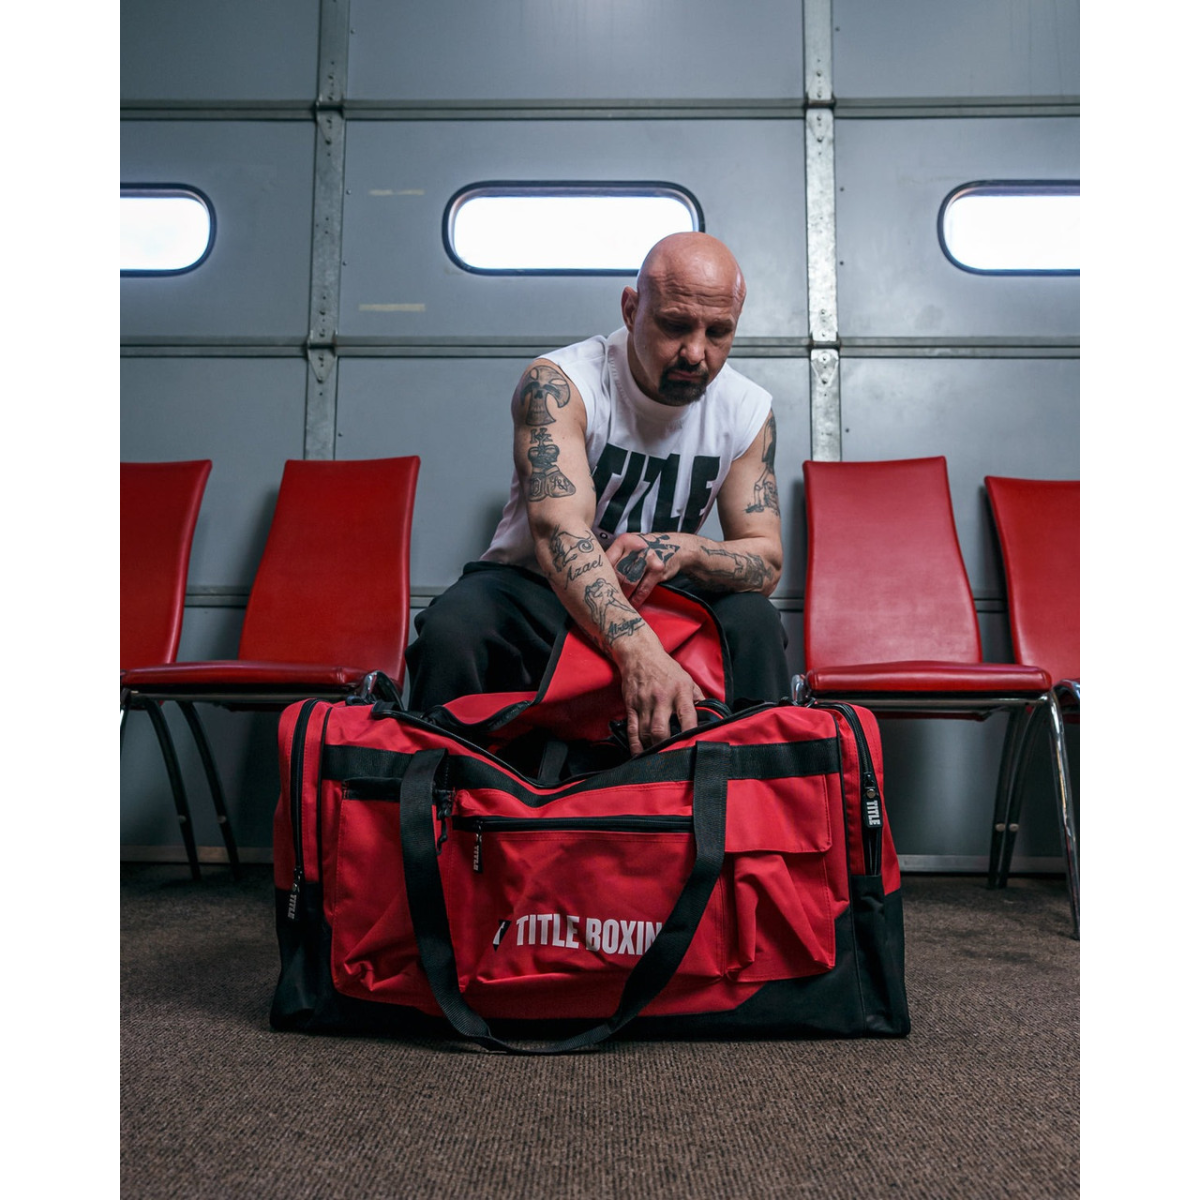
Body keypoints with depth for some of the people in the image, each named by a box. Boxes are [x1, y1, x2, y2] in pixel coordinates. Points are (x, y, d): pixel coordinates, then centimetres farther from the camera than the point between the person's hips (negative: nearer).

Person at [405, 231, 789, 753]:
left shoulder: (748, 411, -4)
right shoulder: (558, 383, -19)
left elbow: (766, 559, -5)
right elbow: (559, 532, -34)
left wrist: (684, 550, -29)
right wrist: (639, 651, -51)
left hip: (656, 602, 3)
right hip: (532, 588, -2)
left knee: (754, 622, -25)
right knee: (452, 627, -32)